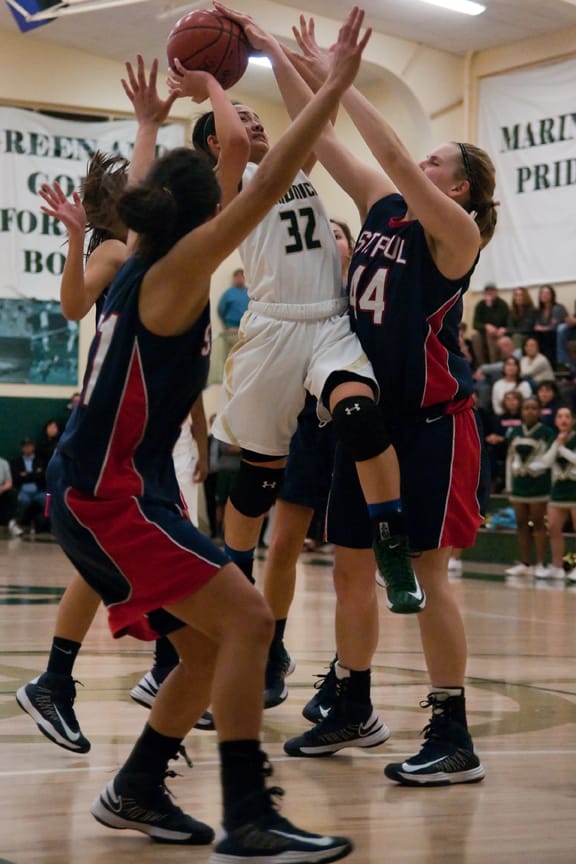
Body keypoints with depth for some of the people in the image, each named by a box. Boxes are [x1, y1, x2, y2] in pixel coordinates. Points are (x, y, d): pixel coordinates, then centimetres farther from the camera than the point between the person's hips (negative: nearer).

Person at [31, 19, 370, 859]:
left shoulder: (149, 263, 12)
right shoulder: (175, 271, -12)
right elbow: (265, 187, -18)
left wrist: (211, 87, 41)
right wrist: (334, 85, -16)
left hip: (111, 490, 10)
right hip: (106, 495, -10)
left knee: (212, 647, 13)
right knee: (246, 619, -17)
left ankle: (135, 791, 23)